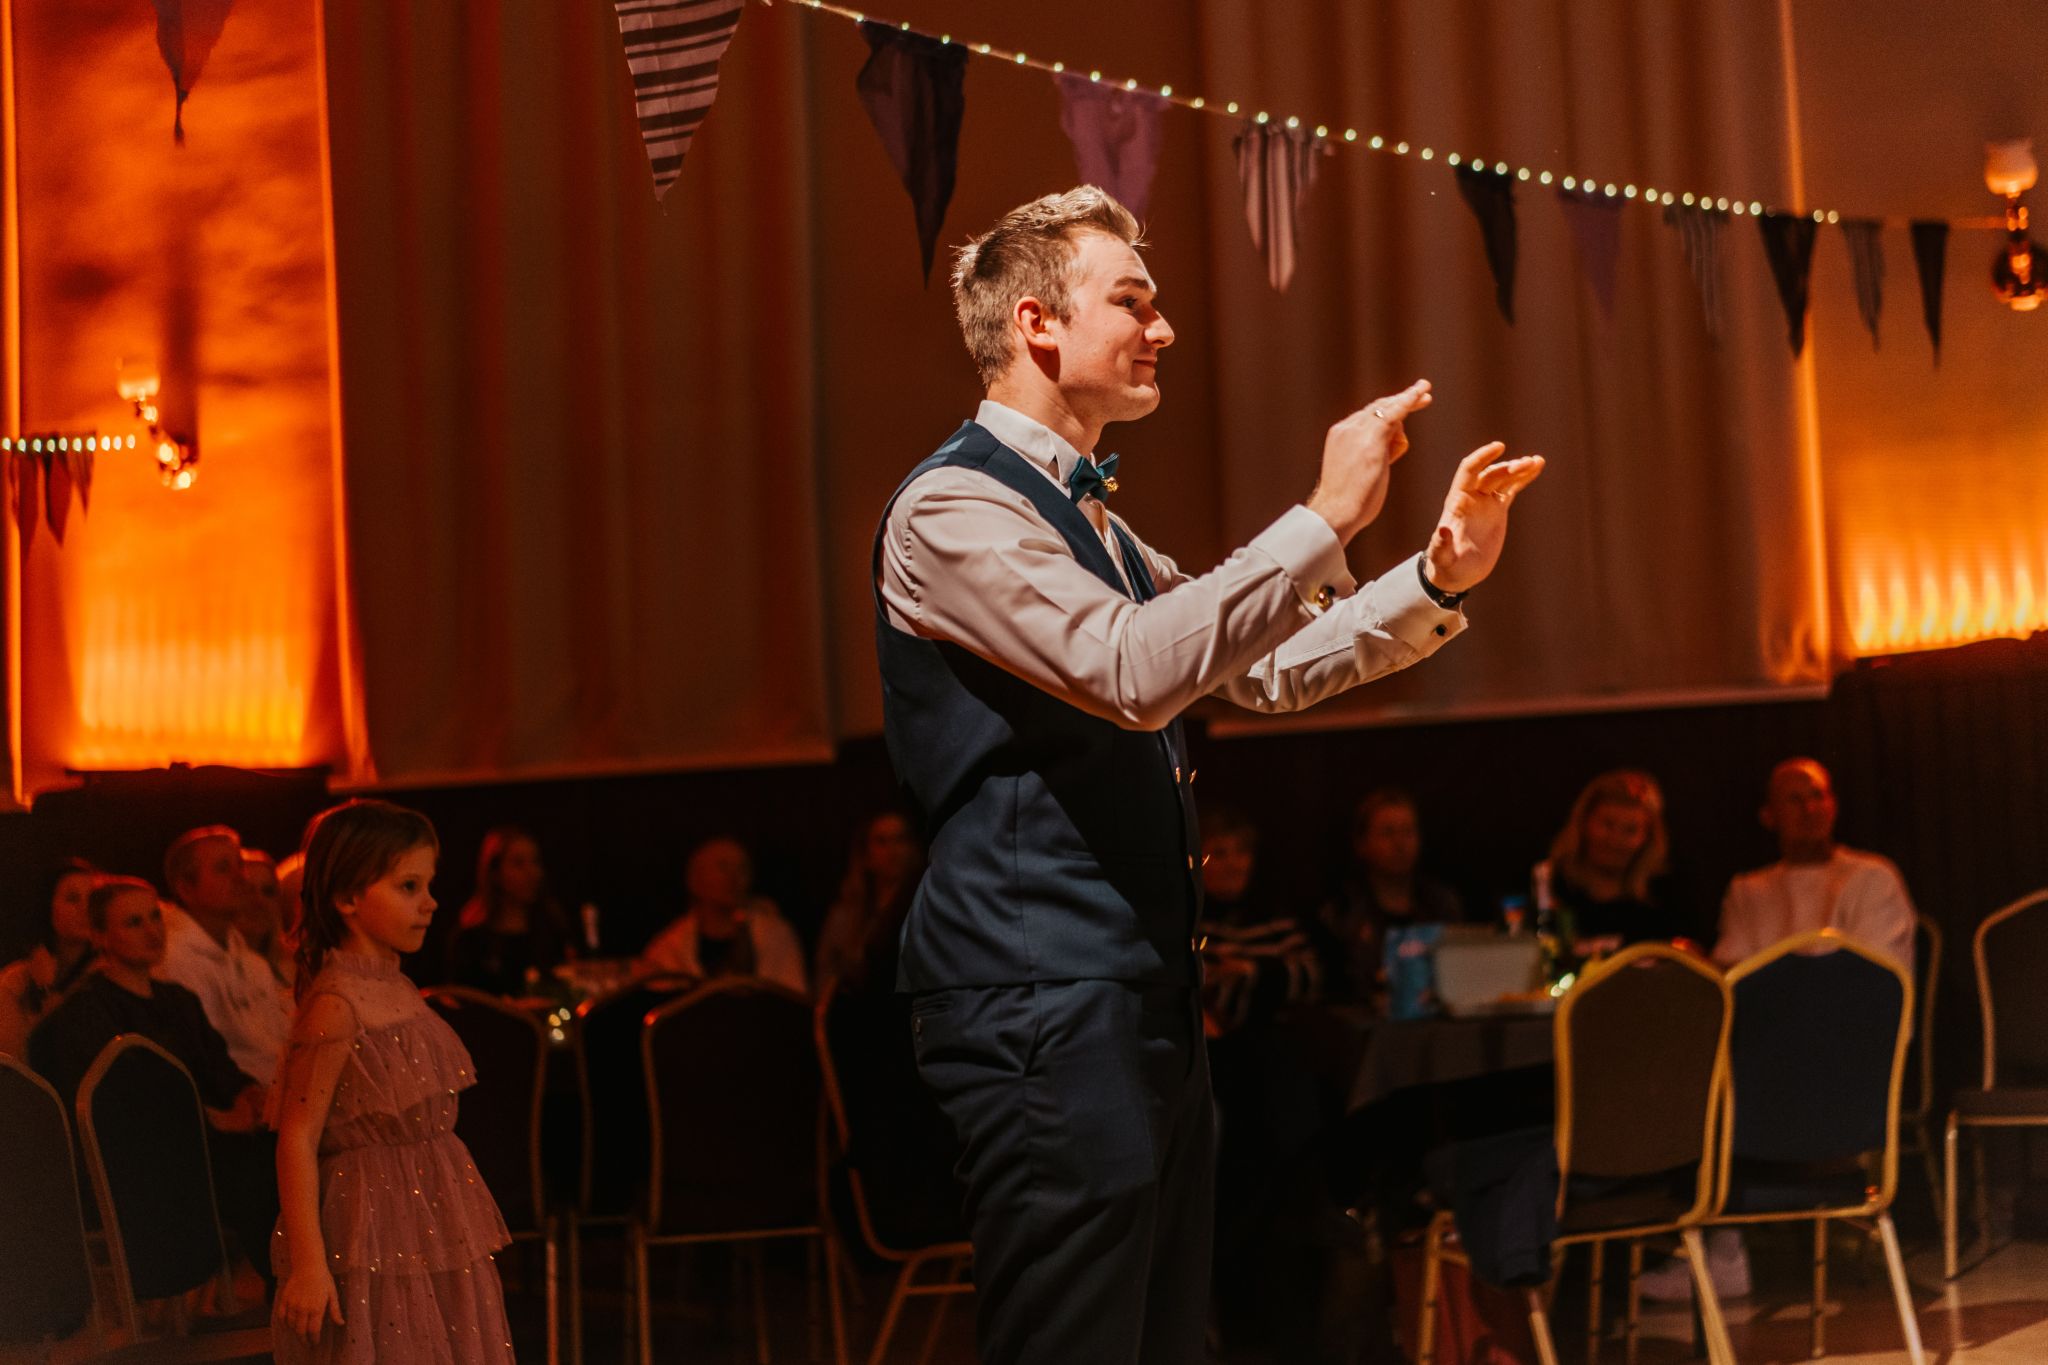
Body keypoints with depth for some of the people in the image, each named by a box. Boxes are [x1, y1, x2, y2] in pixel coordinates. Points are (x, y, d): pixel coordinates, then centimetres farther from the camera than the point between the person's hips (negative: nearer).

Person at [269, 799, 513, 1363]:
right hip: (372, 1232, -9)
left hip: (428, 1239, 9)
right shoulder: (335, 1006, -17)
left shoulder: (399, 991, 9)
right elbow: (297, 1137, -19)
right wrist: (308, 1263, -22)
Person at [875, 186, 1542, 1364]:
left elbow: (1268, 669, 22)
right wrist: (1326, 519, -21)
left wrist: (1439, 577, 7)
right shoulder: (953, 508, -10)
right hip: (1045, 1004, -10)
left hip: (1148, 1002, 10)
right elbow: (1135, 671, -24)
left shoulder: (1096, 527, 21)